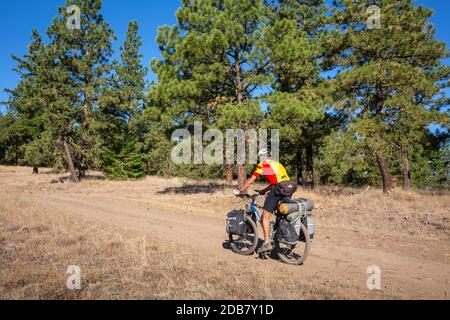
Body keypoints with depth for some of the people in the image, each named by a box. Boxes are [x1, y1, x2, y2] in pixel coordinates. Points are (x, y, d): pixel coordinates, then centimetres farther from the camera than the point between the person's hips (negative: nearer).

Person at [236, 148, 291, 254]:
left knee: (265, 216, 1)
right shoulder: (277, 163, 29)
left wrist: (241, 191, 19)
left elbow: (251, 181, 8)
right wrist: (263, 191, 38)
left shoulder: (262, 165, 8)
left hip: (278, 190, -7)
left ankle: (267, 243, -2)